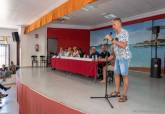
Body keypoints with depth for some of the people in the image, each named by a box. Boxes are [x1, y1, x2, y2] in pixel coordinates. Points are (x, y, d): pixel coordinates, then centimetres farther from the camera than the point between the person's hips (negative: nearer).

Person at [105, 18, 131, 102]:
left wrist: (112, 40, -23)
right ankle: (117, 92, 24)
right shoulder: (117, 34, 12)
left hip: (124, 57, -8)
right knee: (116, 74, 12)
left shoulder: (124, 32, -13)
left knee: (124, 75, -3)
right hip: (117, 57, 8)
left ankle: (125, 95, 4)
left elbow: (123, 45, -25)